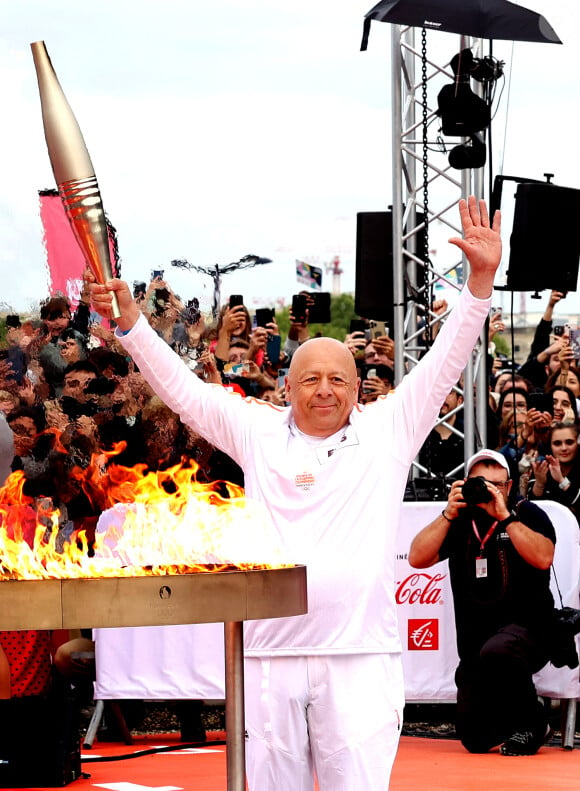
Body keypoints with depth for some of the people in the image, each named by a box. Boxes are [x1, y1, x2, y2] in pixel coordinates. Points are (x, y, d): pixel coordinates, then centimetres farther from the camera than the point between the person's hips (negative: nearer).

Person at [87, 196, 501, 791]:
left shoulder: (386, 433, 7)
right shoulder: (259, 434, 11)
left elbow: (444, 364, 3)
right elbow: (181, 389, 12)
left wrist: (481, 280, -6)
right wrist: (129, 322, 4)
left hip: (360, 654, -2)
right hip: (270, 653, 2)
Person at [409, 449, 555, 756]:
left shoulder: (526, 514, 0)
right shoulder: (460, 521, 8)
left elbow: (543, 558, -18)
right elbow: (417, 558, -4)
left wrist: (505, 516, -21)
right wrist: (449, 514, -12)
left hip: (525, 628, -4)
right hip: (474, 639, 4)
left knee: (495, 652, -41)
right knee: (475, 740, -3)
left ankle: (530, 723, -15)